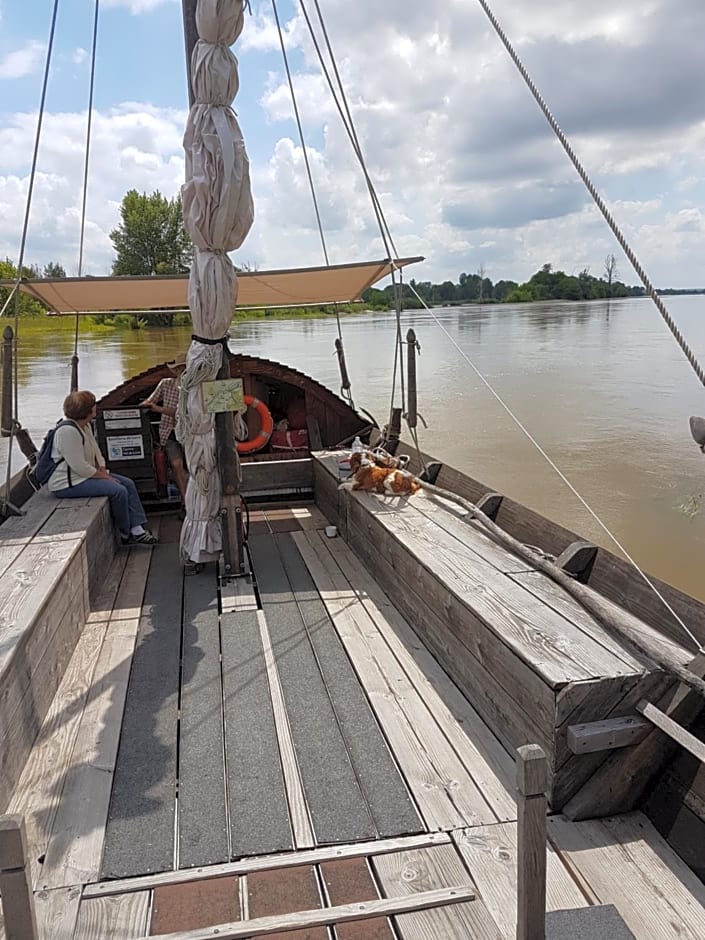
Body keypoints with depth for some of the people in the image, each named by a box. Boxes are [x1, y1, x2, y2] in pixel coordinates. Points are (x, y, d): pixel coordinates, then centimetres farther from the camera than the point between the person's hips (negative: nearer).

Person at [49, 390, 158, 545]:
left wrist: (103, 470, -1)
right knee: (119, 491, -22)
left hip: (86, 474, 11)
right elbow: (80, 467, -26)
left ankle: (137, 530, -4)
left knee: (128, 483, 0)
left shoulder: (86, 425, 10)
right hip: (68, 484, -11)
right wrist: (104, 477, -16)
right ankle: (126, 535, -4)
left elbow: (96, 452, 17)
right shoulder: (68, 431, -23)